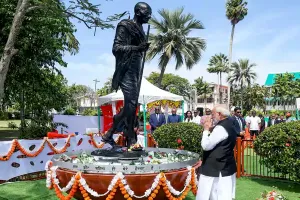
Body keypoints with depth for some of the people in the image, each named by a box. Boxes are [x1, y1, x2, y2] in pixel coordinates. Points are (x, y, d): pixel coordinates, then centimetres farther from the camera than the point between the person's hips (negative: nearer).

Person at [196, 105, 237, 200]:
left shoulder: (221, 128, -20)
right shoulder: (229, 125, 10)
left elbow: (206, 145, -20)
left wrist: (206, 129, -9)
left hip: (216, 168, -10)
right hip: (226, 167, 10)